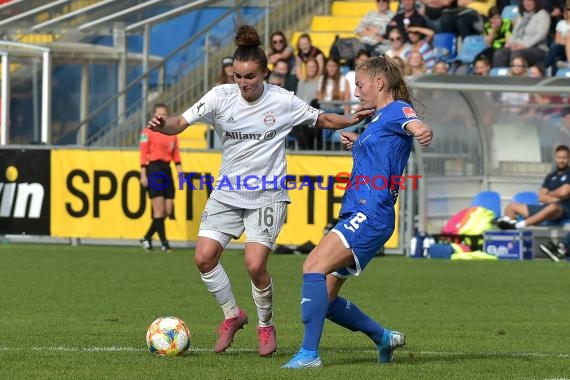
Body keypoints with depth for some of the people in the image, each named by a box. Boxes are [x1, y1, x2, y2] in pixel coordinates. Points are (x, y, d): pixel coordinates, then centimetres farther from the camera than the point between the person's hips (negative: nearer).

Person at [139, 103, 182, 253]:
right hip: (154, 169, -6)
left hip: (166, 169, 6)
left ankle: (147, 238, 18)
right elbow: (143, 154, -5)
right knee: (159, 209, -9)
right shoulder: (148, 132, -2)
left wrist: (180, 172, 7)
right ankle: (164, 242, -6)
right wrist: (143, 174, -10)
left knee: (168, 210, 4)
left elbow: (176, 154, 14)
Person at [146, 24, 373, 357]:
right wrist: (162, 125, -30)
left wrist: (353, 120, -13)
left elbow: (323, 120, 5)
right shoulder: (221, 96, -6)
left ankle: (266, 326, 10)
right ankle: (233, 315, 16)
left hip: (267, 195, -3)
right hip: (228, 192, 3)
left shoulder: (283, 101, -9)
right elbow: (181, 123, -8)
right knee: (204, 257, -8)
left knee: (255, 264, -16)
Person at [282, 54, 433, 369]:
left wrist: (421, 130, -54)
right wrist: (355, 144, 22)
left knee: (314, 267, -26)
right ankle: (383, 337, 25)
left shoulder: (396, 109, -5)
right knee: (324, 298, 9)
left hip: (370, 215, -10)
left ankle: (309, 353, -29)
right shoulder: (378, 118, 24)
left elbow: (413, 123, -30)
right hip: (355, 216, 10)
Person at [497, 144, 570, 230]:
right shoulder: (550, 177, 20)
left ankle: (518, 226, -54)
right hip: (546, 207, 8)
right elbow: (542, 197, 10)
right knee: (511, 206, 7)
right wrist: (555, 198, -7)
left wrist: (549, 194, 9)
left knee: (553, 207, -45)